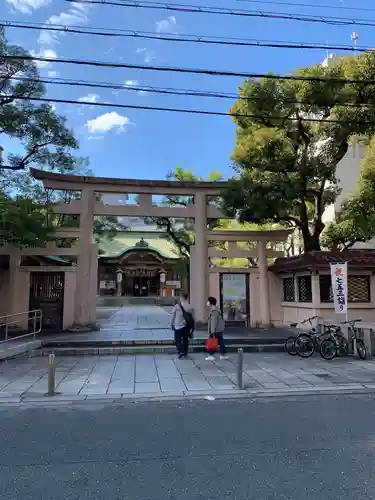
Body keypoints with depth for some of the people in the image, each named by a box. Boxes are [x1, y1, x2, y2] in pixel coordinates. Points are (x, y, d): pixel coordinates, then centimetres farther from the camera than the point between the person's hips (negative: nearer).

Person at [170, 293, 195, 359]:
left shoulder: (177, 306, -11)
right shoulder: (190, 307, -4)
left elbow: (173, 317, -6)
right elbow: (193, 318, -2)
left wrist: (171, 325, 8)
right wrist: (192, 329, 8)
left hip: (178, 326, -3)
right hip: (186, 327, 3)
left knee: (178, 340, 8)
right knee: (185, 340, 17)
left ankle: (181, 352, -10)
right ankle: (185, 353, 23)